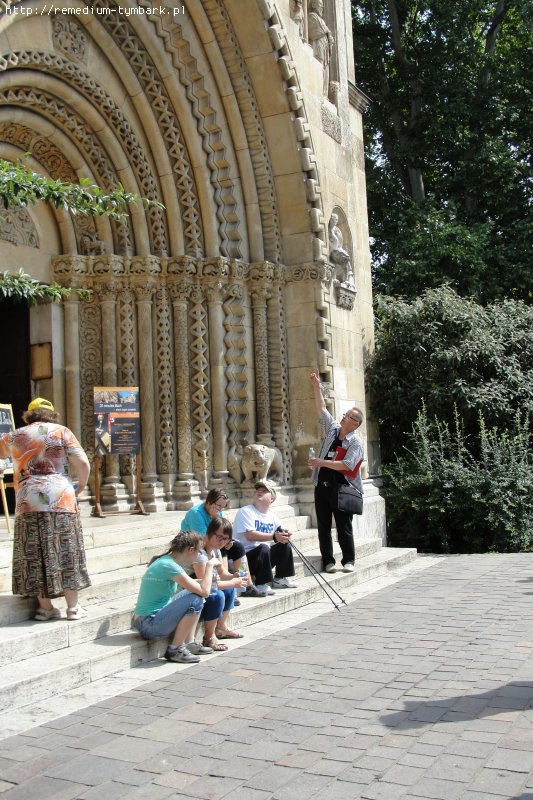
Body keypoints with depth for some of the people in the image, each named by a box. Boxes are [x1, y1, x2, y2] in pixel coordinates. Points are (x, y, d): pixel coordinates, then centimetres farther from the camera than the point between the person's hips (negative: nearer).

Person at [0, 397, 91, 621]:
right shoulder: (62, 432, 6)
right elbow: (83, 463, -3)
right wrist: (81, 485, 14)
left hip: (28, 503, 1)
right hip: (61, 499, -1)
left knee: (35, 556, 8)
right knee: (66, 554, 4)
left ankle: (46, 607, 12)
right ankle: (73, 607, 8)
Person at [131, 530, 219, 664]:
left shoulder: (164, 561, 10)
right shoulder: (169, 566, -20)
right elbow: (204, 591, -20)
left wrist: (209, 578, 16)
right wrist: (210, 565, -8)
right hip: (149, 626, -10)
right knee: (196, 599, -18)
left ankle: (189, 643, 14)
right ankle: (174, 650, -9)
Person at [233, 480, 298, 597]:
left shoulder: (271, 515, 11)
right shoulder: (245, 511, -13)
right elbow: (250, 535, -26)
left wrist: (285, 534, -19)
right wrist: (274, 537, -35)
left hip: (264, 556, 8)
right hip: (244, 557, -8)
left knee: (284, 545, 0)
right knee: (263, 548, -32)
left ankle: (280, 579, 14)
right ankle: (262, 586, -24)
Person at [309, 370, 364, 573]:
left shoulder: (356, 442, -9)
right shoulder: (332, 428, 8)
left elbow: (346, 465, -21)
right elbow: (321, 408, 12)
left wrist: (322, 462, -21)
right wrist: (317, 386, 7)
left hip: (341, 488, -6)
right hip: (322, 485, 6)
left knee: (344, 526, 1)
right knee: (323, 526, 6)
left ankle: (349, 560, 11)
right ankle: (328, 560, 12)